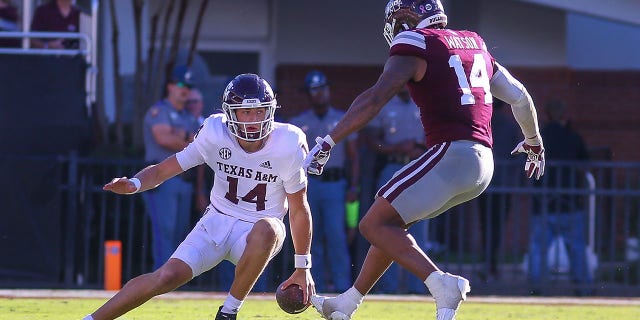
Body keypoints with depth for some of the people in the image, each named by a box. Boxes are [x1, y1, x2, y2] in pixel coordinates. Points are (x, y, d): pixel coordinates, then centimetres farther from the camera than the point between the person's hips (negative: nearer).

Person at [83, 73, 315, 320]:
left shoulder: (288, 147, -14)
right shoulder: (215, 135, -11)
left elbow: (299, 210, -5)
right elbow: (164, 170, -5)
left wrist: (302, 267, -2)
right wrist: (134, 185, -27)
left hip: (256, 235, -1)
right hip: (217, 223, 1)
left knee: (267, 228, -38)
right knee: (168, 276, -20)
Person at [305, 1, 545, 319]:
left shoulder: (414, 46, -3)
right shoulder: (472, 44, 20)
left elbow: (375, 98, -15)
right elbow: (519, 96, 27)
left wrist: (327, 143, -14)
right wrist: (534, 141, 44)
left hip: (451, 155, -9)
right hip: (482, 164, 9)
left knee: (375, 225, -6)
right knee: (391, 221, 21)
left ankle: (441, 284, -22)